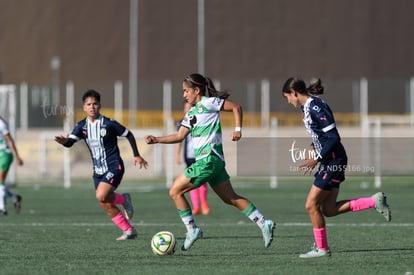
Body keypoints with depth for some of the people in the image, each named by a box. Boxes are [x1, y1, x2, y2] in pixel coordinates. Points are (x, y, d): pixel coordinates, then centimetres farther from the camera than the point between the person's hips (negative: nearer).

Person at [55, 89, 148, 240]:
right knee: (107, 206, 5)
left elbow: (129, 135, 0)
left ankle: (123, 199, 5)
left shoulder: (109, 124, -12)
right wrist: (64, 141, -37)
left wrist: (136, 155, 1)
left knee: (101, 196, -25)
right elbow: (71, 141, -13)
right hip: (98, 170, 6)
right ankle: (129, 231, 18)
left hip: (113, 167, -6)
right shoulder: (82, 126, 1)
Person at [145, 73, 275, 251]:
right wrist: (156, 140, 10)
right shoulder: (191, 113, 20)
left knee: (175, 191, -5)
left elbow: (236, 107, -4)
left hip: (208, 159, -9)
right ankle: (263, 223, 8)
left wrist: (238, 129, -14)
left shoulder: (208, 103, -5)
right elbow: (180, 136, 20)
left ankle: (192, 230, 0)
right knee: (231, 198, 9)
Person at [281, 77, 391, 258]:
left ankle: (322, 248, 8)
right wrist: (313, 149, 12)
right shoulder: (307, 106, 11)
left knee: (311, 205, -3)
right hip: (329, 162, 10)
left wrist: (316, 159, -20)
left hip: (333, 161, -10)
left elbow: (334, 138, -22)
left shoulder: (315, 108, -19)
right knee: (329, 210, 8)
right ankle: (374, 201, 11)